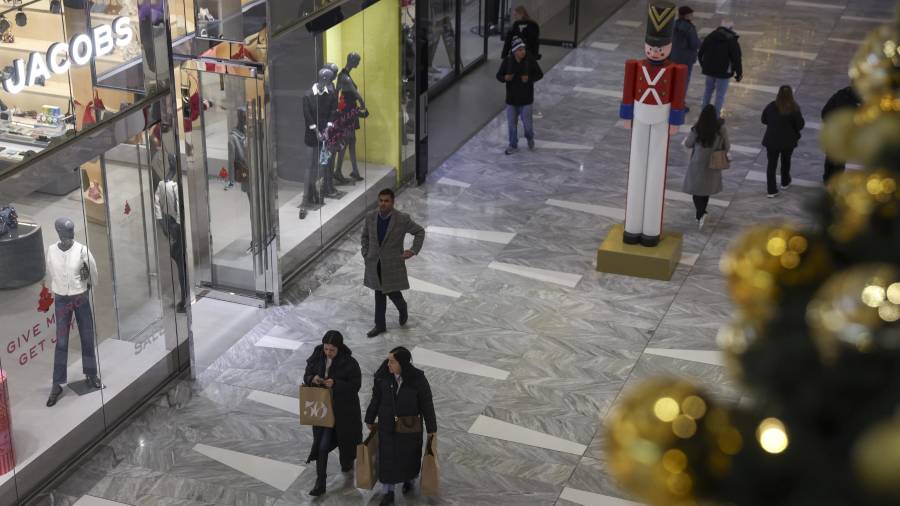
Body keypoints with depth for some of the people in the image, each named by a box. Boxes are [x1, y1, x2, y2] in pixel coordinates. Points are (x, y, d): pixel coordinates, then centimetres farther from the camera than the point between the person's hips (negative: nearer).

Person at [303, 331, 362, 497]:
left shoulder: (349, 363, -17)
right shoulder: (317, 358, -7)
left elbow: (355, 385, -16)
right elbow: (306, 376, 3)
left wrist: (336, 384, -30)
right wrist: (312, 379, -22)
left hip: (343, 410, -3)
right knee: (321, 445, 4)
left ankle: (348, 461, 45)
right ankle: (320, 483, 10)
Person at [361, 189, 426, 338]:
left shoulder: (402, 219, -14)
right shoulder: (370, 218, -3)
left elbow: (420, 232, -2)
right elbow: (364, 236, 14)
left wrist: (414, 250, -9)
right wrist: (365, 253, 4)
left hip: (393, 263, -3)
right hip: (375, 263, 3)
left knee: (393, 292, 1)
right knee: (379, 295, 12)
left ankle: (403, 310, 34)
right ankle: (380, 325, 24)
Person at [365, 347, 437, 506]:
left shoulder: (418, 379, -19)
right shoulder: (383, 376, -12)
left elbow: (427, 404, -9)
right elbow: (376, 399, 2)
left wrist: (431, 428, -3)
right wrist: (370, 420, 12)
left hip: (409, 427, -2)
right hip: (387, 425, 2)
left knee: (409, 456, 15)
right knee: (387, 457, 5)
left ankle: (409, 480, 44)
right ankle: (388, 492, 19)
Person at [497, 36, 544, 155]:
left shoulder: (530, 60, -12)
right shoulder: (507, 61, -9)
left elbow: (539, 74, -1)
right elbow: (499, 75, 0)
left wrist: (529, 78, -20)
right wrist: (505, 78, -23)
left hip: (526, 98, -2)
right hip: (511, 97, 2)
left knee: (527, 122, 5)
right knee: (512, 123, 10)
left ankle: (530, 138, 38)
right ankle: (513, 145, 28)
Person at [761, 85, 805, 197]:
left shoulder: (770, 107, -11)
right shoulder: (794, 109, -16)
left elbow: (764, 120, 2)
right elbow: (800, 125, -10)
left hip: (771, 140, 0)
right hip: (788, 141, 0)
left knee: (771, 164, 8)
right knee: (786, 161, 25)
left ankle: (771, 190, 4)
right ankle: (785, 183, 43)